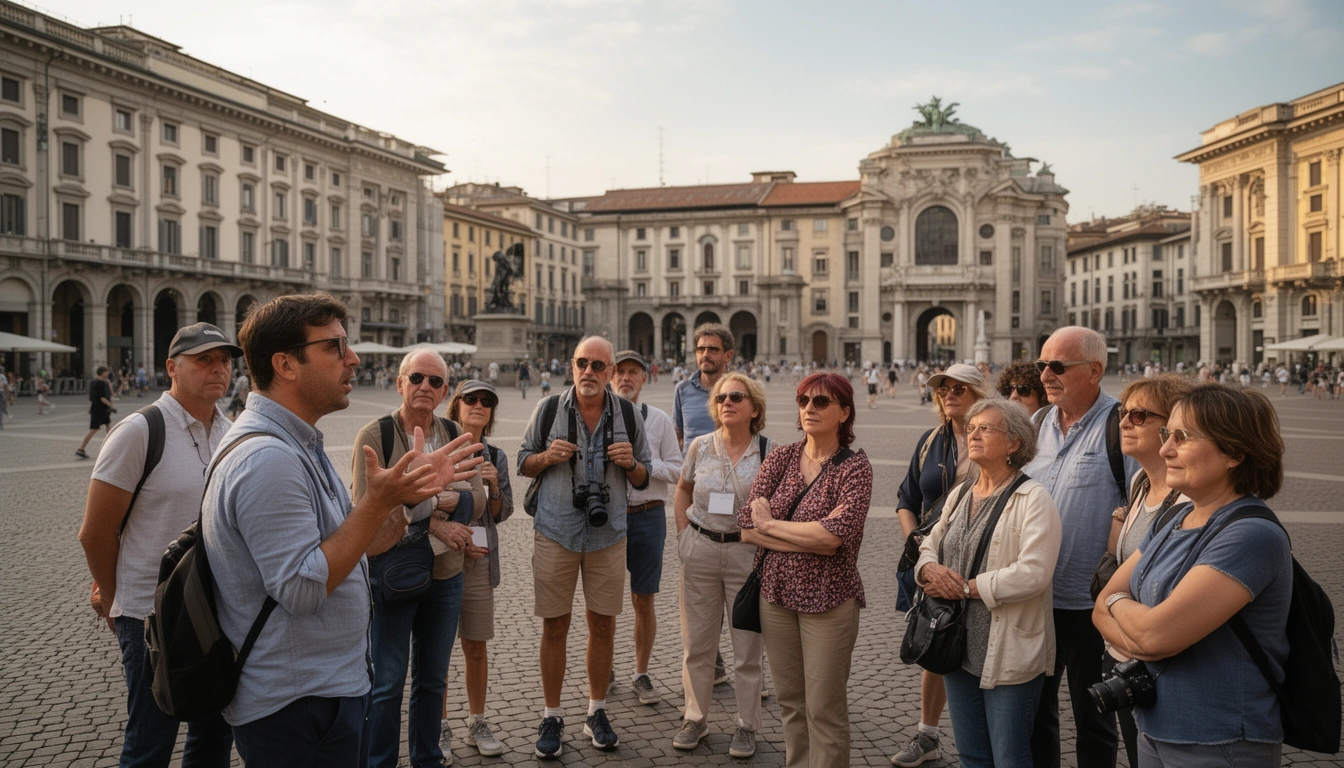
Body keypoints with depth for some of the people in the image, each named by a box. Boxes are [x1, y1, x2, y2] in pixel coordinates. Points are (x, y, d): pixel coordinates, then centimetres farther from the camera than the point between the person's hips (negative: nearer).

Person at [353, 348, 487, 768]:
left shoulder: (456, 436, 1)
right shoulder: (375, 435, -12)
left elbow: (478, 498, -4)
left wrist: (438, 501, -23)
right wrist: (434, 524, -20)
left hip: (446, 577, 4)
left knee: (432, 679, 18)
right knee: (387, 683, 6)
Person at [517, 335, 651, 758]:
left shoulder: (627, 414, 3)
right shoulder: (549, 409, -1)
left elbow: (643, 478, 9)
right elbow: (524, 463, 7)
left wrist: (630, 463, -13)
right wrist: (548, 457, -14)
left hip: (607, 533, 1)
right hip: (556, 533, -1)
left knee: (603, 626, 9)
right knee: (555, 627, 5)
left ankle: (597, 712, 27)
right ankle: (552, 717, 20)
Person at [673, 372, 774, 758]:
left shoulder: (769, 452, -7)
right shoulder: (700, 446, 0)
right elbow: (683, 489, 15)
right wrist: (683, 534, 7)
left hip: (747, 552, -2)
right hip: (700, 551, 2)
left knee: (747, 646, 7)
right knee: (697, 642, 12)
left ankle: (747, 726, 22)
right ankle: (696, 718, 28)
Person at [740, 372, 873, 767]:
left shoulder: (854, 467, -8)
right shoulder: (780, 458, 4)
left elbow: (835, 535, -22)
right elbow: (746, 527, -6)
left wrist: (770, 524, -11)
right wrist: (812, 537, -15)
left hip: (828, 599, -4)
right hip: (776, 592, 4)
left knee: (824, 711, 4)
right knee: (790, 702, 15)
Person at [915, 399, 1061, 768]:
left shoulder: (1032, 498, -12)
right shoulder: (960, 494, 11)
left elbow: (1033, 572, -23)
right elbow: (928, 546, 14)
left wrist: (966, 587, -18)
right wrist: (930, 569, -10)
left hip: (1008, 653, -6)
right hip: (958, 646, 7)